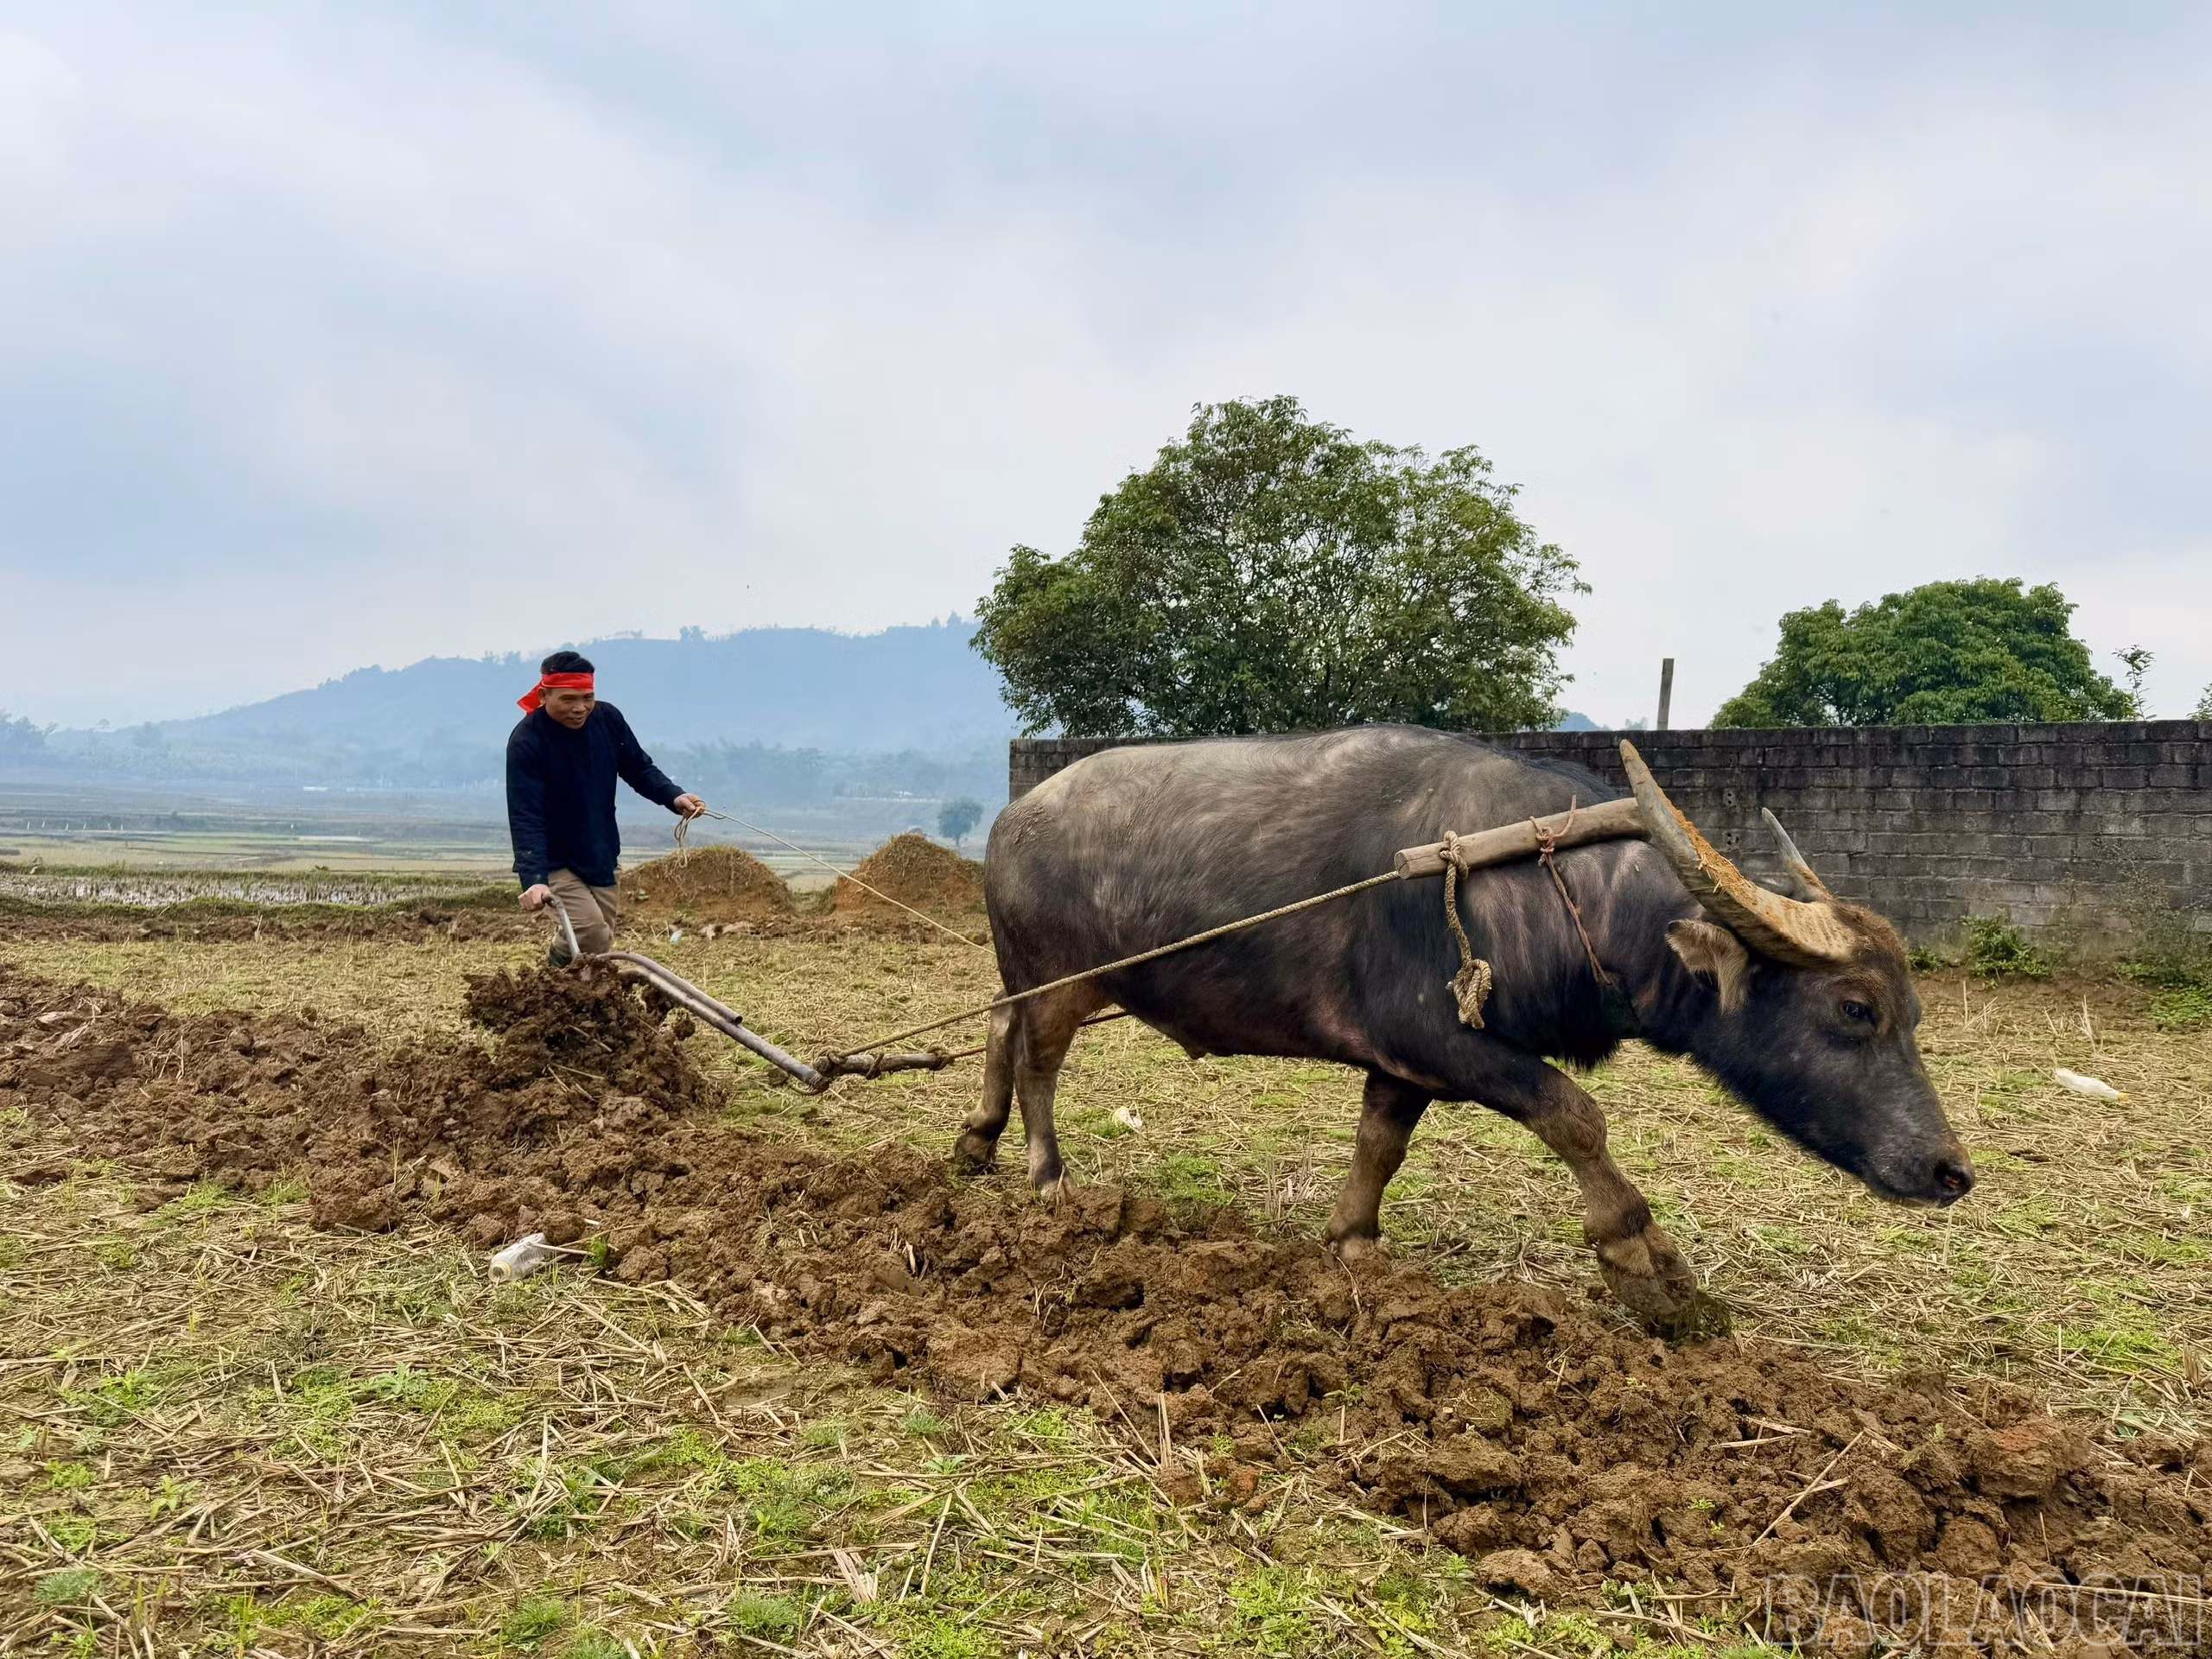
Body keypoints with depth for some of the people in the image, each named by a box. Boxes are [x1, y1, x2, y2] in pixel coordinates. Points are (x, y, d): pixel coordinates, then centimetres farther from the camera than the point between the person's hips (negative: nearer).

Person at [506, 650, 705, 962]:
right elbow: (525, 819, -28)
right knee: (592, 935, -21)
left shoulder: (608, 718, -7)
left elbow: (639, 768, 7)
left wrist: (674, 797, -12)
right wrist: (534, 879, -40)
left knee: (602, 946, 11)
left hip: (602, 858, 6)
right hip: (555, 863, -6)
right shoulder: (526, 742, -22)